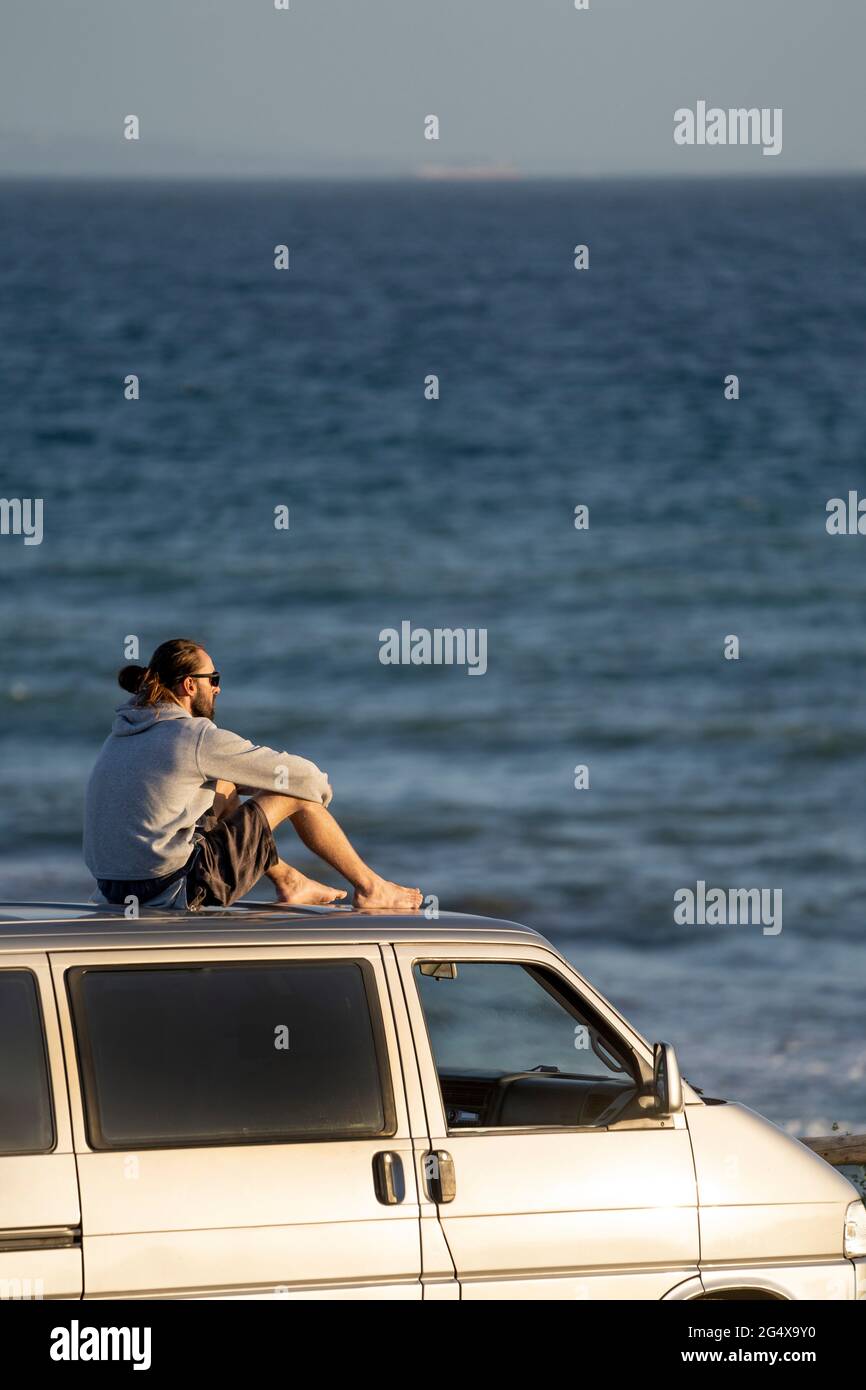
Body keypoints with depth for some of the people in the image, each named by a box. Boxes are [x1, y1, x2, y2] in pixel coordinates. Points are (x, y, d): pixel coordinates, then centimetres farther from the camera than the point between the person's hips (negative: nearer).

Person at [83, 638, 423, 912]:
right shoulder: (194, 738, -13)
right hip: (173, 890, -8)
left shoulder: (124, 732, 13)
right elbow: (301, 776, -4)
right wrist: (321, 790, 19)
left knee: (223, 787, 28)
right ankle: (370, 888, 20)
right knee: (296, 793, 4)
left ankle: (289, 881, 37)